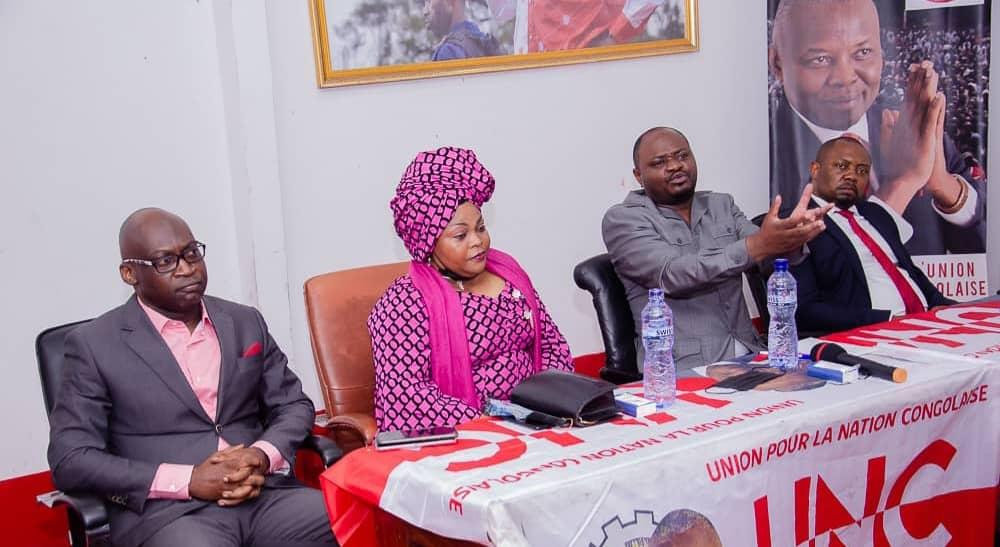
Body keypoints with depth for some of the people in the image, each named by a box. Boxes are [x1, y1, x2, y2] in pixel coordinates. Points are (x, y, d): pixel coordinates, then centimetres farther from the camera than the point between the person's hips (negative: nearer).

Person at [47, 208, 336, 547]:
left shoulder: (245, 322, 14)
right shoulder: (93, 345, 2)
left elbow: (293, 405, 19)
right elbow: (70, 459, -3)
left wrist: (262, 456, -5)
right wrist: (188, 481, -13)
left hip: (265, 494, 4)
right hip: (166, 512, -3)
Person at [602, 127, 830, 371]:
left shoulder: (722, 204, 15)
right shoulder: (622, 218, -1)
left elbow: (770, 257, 3)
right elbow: (672, 275, -17)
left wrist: (793, 236, -20)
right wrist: (756, 246, -25)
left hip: (747, 351, 5)